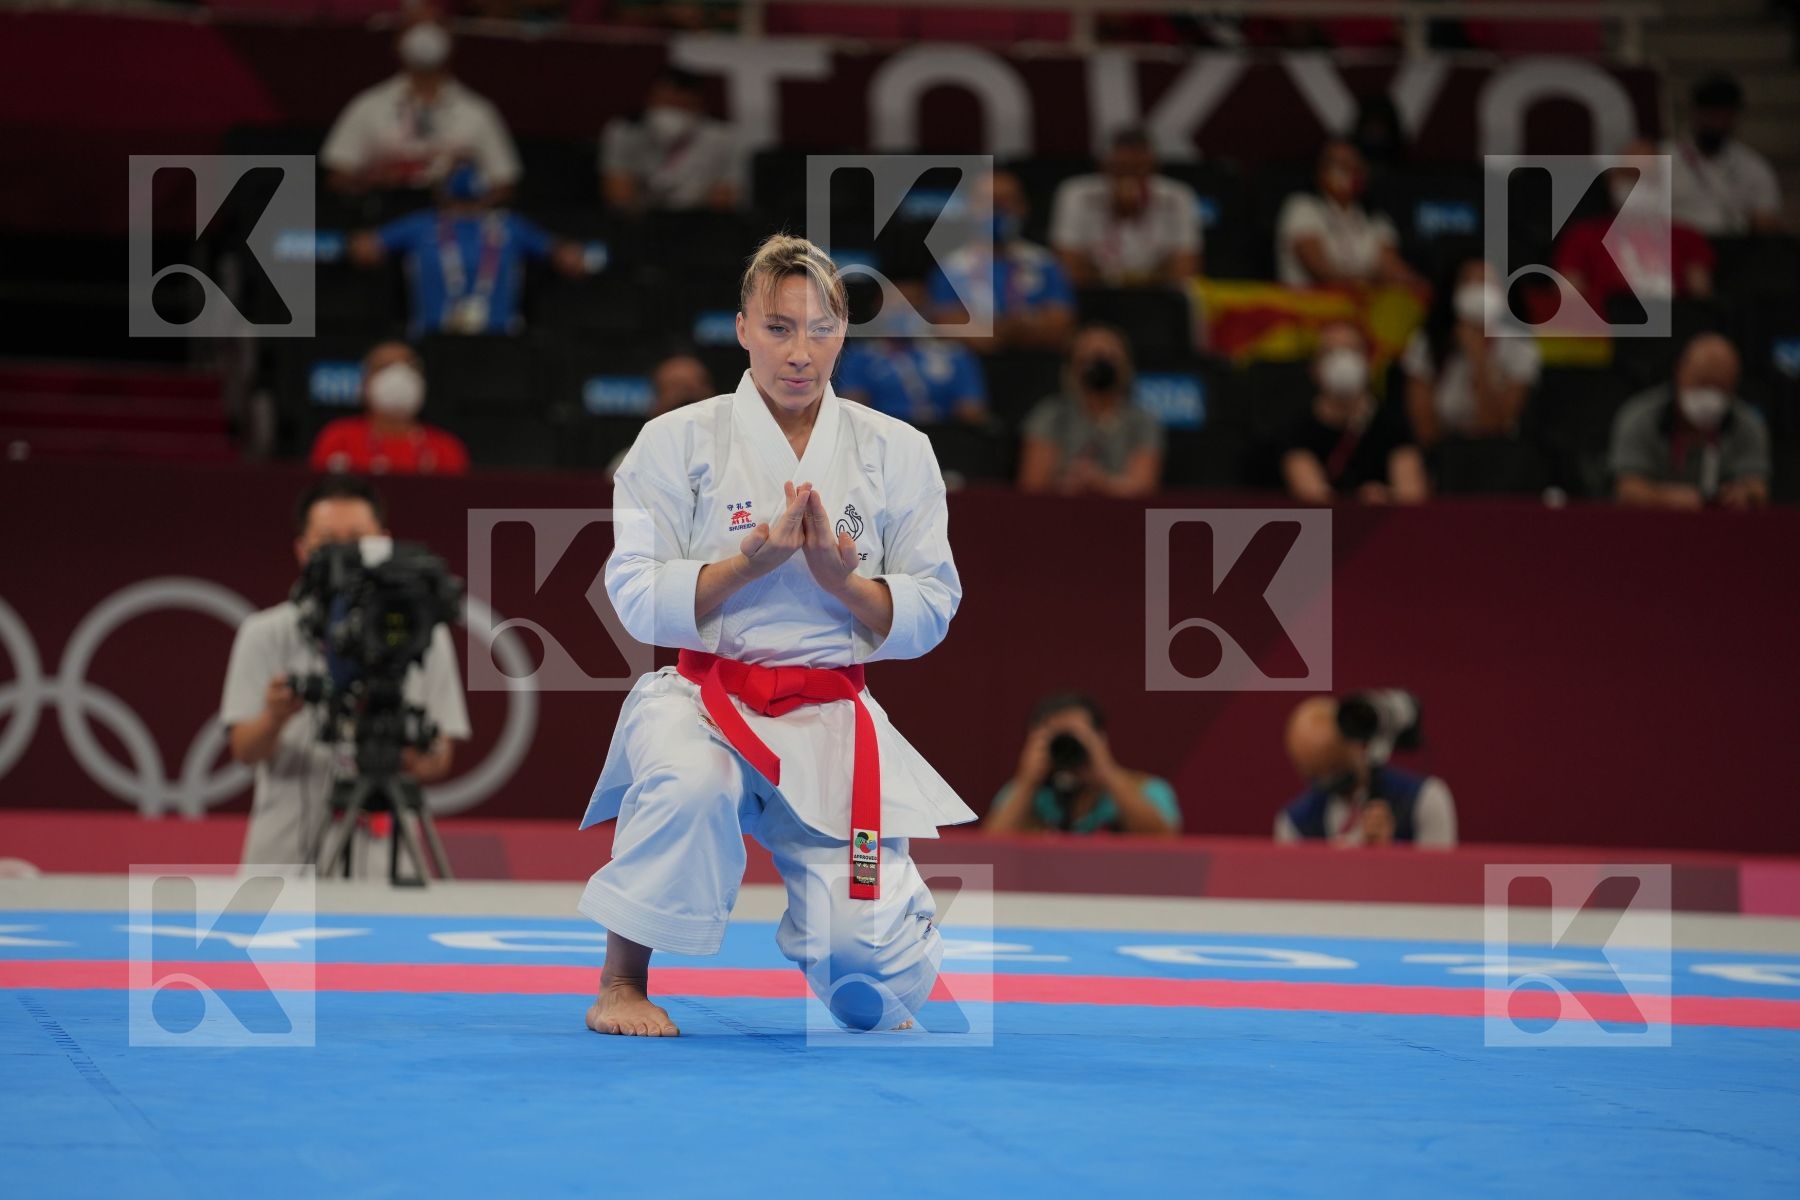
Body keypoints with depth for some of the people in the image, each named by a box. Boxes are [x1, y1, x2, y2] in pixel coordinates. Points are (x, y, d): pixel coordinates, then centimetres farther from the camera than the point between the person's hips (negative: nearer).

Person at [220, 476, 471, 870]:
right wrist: (275, 718, -24)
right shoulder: (265, 634, 6)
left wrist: (417, 759, -16)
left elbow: (440, 760, 8)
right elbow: (244, 749, -2)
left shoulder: (425, 635, 7)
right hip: (282, 862, 0)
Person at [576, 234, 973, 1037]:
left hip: (831, 723, 2)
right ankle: (622, 979, -14)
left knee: (872, 962, -13)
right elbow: (639, 600, -4)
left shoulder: (895, 452, 5)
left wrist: (842, 577, -14)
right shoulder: (679, 441, 0)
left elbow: (928, 614, 5)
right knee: (689, 784, -39)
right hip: (704, 696, -1)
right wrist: (751, 562, -18)